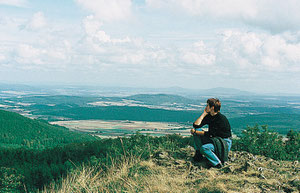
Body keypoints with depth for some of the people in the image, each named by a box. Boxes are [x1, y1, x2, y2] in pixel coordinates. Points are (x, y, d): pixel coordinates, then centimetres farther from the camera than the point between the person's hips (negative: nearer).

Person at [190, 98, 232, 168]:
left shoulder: (221, 118, -22)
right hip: (214, 139, 8)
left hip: (225, 143, -8)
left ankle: (217, 163, -13)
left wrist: (195, 132, -17)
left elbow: (210, 134, -24)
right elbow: (196, 125, -5)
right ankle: (198, 154, -2)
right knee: (197, 129, -6)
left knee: (204, 148, -33)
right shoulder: (209, 116, 2)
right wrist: (204, 113, -6)